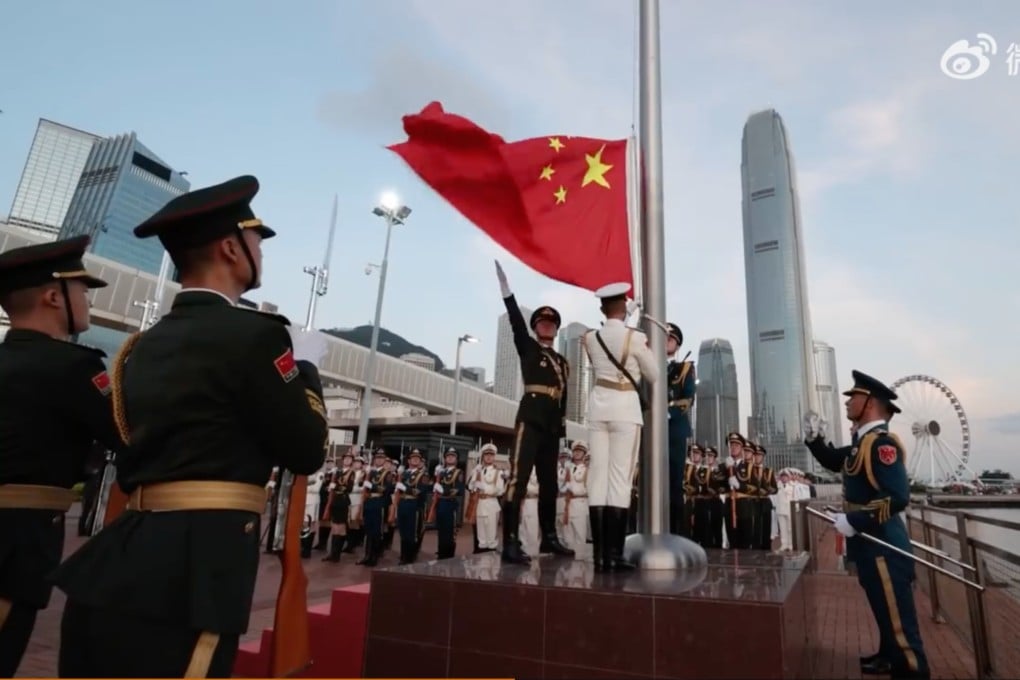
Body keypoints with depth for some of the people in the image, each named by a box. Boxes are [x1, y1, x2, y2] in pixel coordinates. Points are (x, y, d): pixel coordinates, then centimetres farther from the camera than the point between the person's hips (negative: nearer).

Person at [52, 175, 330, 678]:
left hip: (117, 564, 9)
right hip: (190, 571, -8)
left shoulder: (145, 345, 12)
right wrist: (306, 364, 7)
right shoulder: (252, 333, -13)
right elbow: (307, 452, -6)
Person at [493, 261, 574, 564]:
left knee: (549, 482, 11)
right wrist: (503, 281, -16)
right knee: (519, 477, -14)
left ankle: (549, 538, 21)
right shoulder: (528, 347, 9)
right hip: (531, 417, -6)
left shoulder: (562, 361, 23)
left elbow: (563, 396, 21)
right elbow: (515, 318, -6)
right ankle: (510, 543, -17)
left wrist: (562, 424, 14)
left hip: (552, 423, 6)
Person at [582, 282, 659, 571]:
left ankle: (599, 553, 4)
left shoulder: (591, 338, 8)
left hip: (598, 404, 4)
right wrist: (647, 348, 21)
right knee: (621, 478, -3)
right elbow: (654, 375, 7)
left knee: (598, 475, 2)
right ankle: (614, 554, -3)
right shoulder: (635, 337, -4)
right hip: (625, 407, -4)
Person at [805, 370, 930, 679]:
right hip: (870, 544, 10)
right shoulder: (862, 442, 7)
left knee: (897, 616, 2)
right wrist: (815, 439, 4)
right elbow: (834, 462, 22)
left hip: (883, 546, -10)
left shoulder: (882, 443, -23)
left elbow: (898, 498, -29)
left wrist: (854, 522, -26)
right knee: (884, 610, 24)